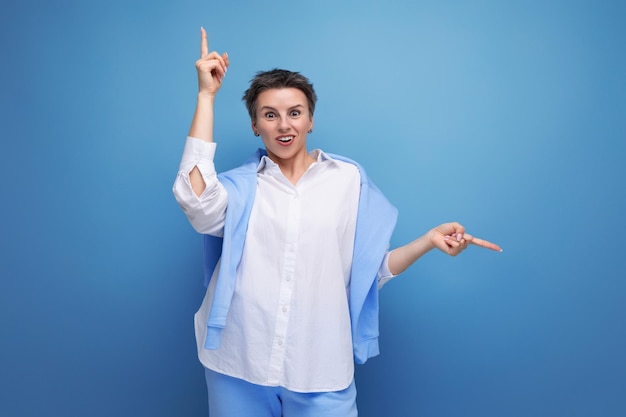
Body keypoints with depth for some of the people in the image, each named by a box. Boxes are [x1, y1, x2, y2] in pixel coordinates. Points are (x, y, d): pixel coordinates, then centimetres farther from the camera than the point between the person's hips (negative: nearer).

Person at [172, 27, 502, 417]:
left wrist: (428, 240, -11)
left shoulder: (349, 179, 3)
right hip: (239, 364, 1)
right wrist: (206, 95, -15)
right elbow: (194, 197, -20)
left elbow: (372, 268, 6)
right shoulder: (240, 185, 3)